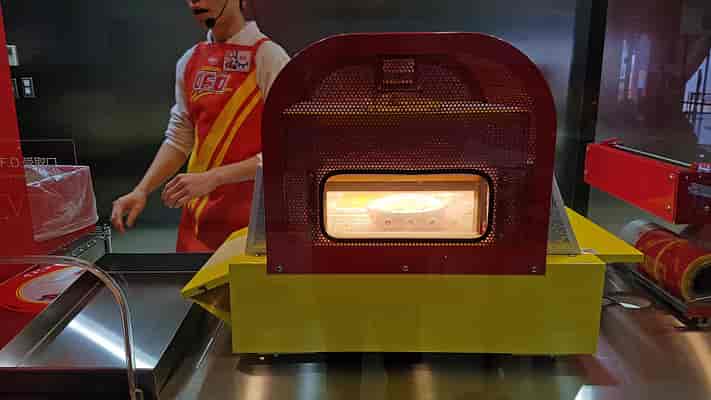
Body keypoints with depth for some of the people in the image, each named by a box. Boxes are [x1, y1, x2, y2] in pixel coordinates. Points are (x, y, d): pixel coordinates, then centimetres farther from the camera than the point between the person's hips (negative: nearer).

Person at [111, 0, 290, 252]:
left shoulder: (268, 57, -10)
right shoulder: (189, 62, 10)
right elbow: (178, 140, 13)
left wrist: (213, 178, -21)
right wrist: (142, 190, 1)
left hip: (251, 220, -5)